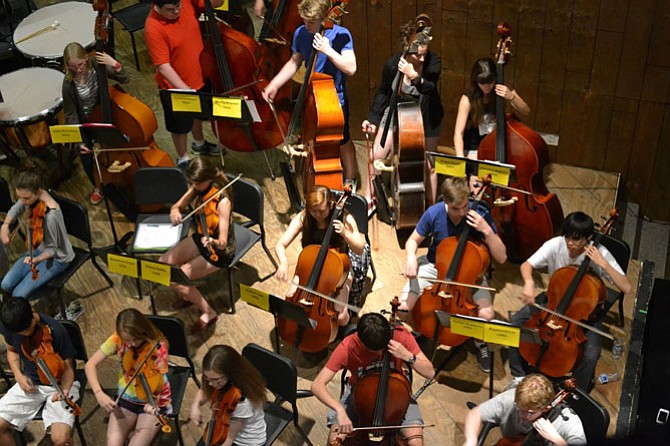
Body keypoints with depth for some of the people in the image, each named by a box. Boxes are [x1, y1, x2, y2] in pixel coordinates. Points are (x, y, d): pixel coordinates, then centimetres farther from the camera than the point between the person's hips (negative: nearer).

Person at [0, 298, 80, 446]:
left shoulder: (56, 331, -24)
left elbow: (68, 367, -12)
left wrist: (64, 390, -31)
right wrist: (18, 375, -5)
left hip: (60, 384, -5)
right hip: (30, 383, 5)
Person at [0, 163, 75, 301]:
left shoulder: (51, 215, -37)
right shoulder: (30, 196, -15)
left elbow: (52, 249, -23)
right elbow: (16, 209, 9)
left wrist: (37, 259, -42)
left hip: (56, 258, -7)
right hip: (39, 249, 7)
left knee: (19, 295, -13)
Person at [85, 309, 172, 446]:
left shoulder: (158, 346, -22)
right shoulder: (118, 339, -14)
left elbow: (159, 381, -21)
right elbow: (90, 364, -12)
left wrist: (153, 402, -43)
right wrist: (99, 393, -26)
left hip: (154, 401, -3)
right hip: (126, 398, 3)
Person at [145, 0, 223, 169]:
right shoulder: (153, 27, -30)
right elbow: (163, 66, -29)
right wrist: (185, 89, -34)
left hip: (200, 77, 6)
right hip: (176, 87, -6)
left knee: (198, 113, 31)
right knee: (180, 125, 16)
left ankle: (199, 144, 59)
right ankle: (183, 159, 41)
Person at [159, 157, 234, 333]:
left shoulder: (222, 201, -32)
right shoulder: (198, 188, -11)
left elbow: (223, 242, -33)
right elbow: (177, 206, 0)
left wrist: (212, 242, -56)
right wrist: (175, 211, -24)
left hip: (219, 252, -7)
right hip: (201, 239, 7)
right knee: (163, 263, 1)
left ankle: (208, 313, 6)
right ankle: (191, 295, 25)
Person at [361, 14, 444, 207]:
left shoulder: (433, 62, -22)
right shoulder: (392, 64, -18)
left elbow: (429, 89, -36)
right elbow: (383, 92, 0)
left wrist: (414, 76, -53)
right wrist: (373, 118, -1)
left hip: (426, 118, -1)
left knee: (428, 165, 9)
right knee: (375, 157, -2)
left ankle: (431, 206, 27)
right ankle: (368, 200, 18)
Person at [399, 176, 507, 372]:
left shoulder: (480, 214, -20)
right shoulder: (434, 213, -18)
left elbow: (501, 257, -19)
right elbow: (413, 241, 0)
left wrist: (487, 230, -34)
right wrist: (411, 258, -23)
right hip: (435, 267, 1)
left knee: (486, 315, -26)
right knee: (403, 308, -19)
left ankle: (481, 343, 10)